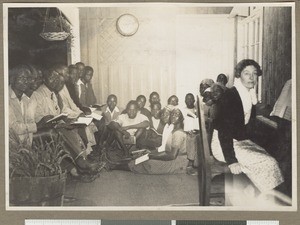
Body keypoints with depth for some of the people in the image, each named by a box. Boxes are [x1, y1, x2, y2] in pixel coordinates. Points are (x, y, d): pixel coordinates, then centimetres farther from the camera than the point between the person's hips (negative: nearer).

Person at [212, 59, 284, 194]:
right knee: (268, 163, -18)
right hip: (223, 144, -8)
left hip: (241, 141, 8)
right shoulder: (229, 96, -18)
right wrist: (231, 161, -24)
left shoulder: (251, 96, 7)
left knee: (269, 158, -12)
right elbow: (223, 130, -22)